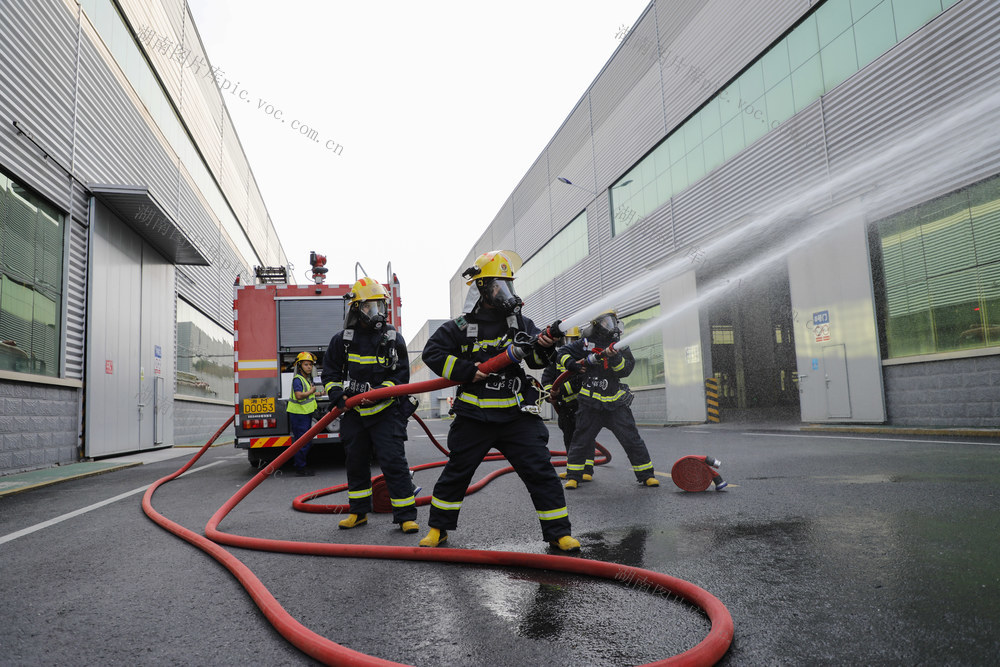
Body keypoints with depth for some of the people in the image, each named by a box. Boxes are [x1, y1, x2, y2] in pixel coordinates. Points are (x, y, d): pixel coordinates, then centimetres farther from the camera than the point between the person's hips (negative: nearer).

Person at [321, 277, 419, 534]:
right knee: (356, 462, 13)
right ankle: (359, 513, 28)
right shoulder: (341, 340, 2)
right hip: (354, 414, 3)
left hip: (386, 411, -2)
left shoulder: (393, 339, -1)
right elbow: (330, 373, 8)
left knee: (394, 462, -7)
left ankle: (406, 515, 1)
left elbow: (401, 375, -4)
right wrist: (338, 396, -10)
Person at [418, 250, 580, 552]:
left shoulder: (521, 323, 6)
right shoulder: (461, 326, -1)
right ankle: (438, 527, 30)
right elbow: (432, 352, -1)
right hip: (474, 416, -1)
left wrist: (543, 347, -20)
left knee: (540, 470, -2)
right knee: (456, 472, 11)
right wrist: (466, 370, -11)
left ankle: (558, 532, 10)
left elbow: (536, 360, 3)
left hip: (517, 415, 1)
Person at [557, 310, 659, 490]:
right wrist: (572, 364, -8)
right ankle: (573, 476, 17)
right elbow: (563, 353, 9)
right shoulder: (585, 343, 4)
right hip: (590, 404, -1)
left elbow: (625, 370, -9)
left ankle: (646, 475, 13)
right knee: (581, 440, 4)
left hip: (616, 404, 1)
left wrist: (614, 357, -25)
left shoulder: (620, 347, 6)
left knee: (632, 440, 1)